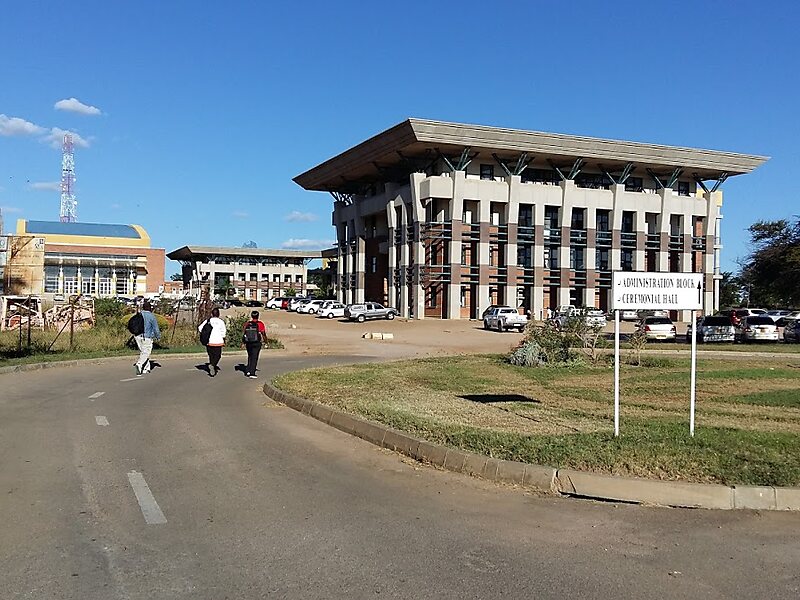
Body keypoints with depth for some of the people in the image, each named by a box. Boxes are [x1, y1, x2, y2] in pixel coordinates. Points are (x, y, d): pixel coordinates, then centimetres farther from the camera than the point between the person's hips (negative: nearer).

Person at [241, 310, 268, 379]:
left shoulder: (247, 324, 1)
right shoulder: (260, 324, -7)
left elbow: (243, 333, 3)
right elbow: (263, 334, -5)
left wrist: (243, 342, 13)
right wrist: (265, 342, 8)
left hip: (248, 343, 3)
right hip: (257, 343, -3)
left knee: (250, 357, 22)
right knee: (254, 358, 0)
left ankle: (248, 371, 20)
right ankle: (252, 373, -4)